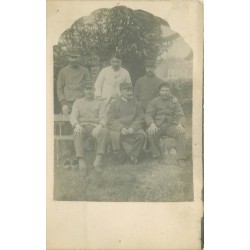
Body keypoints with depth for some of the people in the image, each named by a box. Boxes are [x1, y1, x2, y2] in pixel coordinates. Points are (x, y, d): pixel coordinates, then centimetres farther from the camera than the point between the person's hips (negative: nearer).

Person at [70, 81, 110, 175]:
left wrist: (100, 126, -18)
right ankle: (82, 162, -47)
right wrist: (77, 125, -17)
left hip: (95, 127, 0)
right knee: (77, 133, -37)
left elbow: (103, 117, 7)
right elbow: (73, 116, 8)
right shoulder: (78, 102, 23)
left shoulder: (98, 103, 21)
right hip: (82, 126, 0)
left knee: (105, 131, -35)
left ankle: (98, 160, -42)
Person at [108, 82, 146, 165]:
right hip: (118, 128, -1)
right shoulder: (114, 104, 9)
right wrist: (121, 128, -19)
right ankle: (120, 157, -15)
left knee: (142, 135, -28)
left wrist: (132, 128, -15)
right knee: (115, 135, -34)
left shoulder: (136, 104, 14)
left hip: (133, 128, 2)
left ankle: (133, 155, -9)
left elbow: (140, 118, 5)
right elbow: (111, 120, -1)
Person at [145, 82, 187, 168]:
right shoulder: (154, 102, 11)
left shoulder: (174, 102, 14)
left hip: (170, 125, 1)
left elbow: (180, 115, 4)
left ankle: (181, 158, -25)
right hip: (157, 125, -1)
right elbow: (148, 115, 1)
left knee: (181, 133, -29)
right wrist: (152, 124, -23)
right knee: (150, 133, -34)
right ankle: (156, 156, -17)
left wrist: (180, 124, -20)